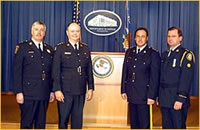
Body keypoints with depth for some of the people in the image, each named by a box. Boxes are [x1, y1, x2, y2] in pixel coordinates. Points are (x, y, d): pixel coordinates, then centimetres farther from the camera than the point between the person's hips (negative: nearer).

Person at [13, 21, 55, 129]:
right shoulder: (22, 47, 1)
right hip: (28, 94, -4)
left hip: (44, 95, 4)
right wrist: (18, 92, -11)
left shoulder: (49, 50, 13)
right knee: (27, 124, 3)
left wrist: (52, 91, 10)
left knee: (41, 124, 10)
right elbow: (17, 71, -4)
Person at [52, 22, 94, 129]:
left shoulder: (85, 49, 11)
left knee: (78, 120, 10)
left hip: (81, 92, 4)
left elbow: (89, 70, 11)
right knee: (63, 119, 7)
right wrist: (57, 90, -11)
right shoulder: (60, 48, -1)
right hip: (65, 91, -3)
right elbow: (55, 71, -5)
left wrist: (90, 88, 7)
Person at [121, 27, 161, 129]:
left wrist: (151, 96, -12)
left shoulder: (153, 54, -5)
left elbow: (154, 77, -8)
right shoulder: (129, 52, 10)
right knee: (133, 123, 14)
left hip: (144, 95, -5)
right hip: (131, 94, 5)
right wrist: (123, 90, 7)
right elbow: (125, 72, 12)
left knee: (144, 124, 3)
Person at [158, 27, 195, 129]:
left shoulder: (186, 55, -6)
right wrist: (159, 97, 13)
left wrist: (180, 99, -19)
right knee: (166, 126, 14)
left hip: (177, 100, -6)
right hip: (164, 100, 6)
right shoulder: (164, 55, 15)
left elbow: (186, 79, -14)